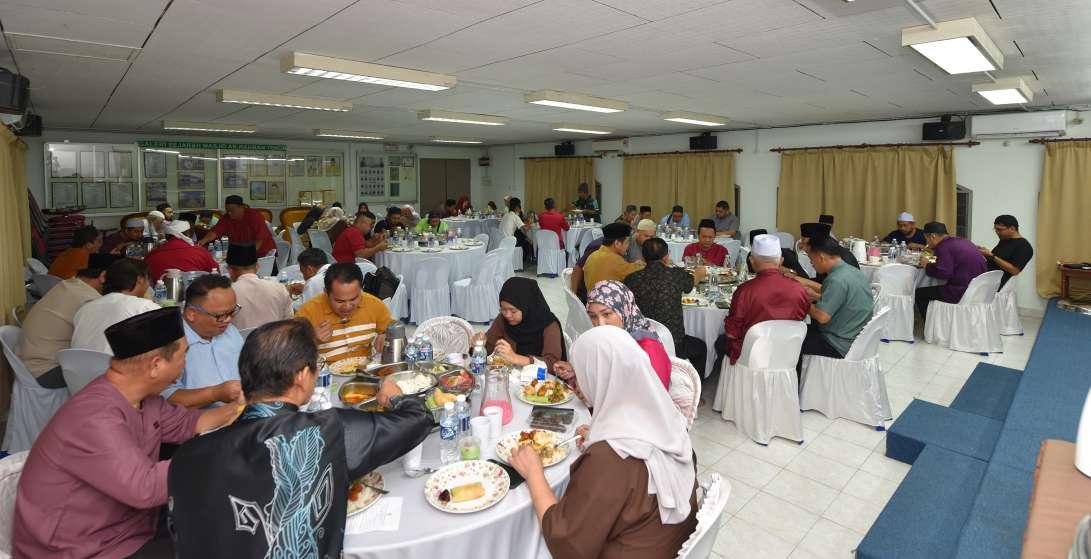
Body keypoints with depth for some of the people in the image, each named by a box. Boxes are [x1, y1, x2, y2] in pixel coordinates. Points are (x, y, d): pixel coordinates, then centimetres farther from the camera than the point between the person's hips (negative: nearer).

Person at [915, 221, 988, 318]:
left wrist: (927, 265, -5)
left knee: (920, 293, -2)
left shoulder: (943, 247, -12)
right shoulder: (962, 241, 16)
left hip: (963, 291, -10)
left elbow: (944, 273, -22)